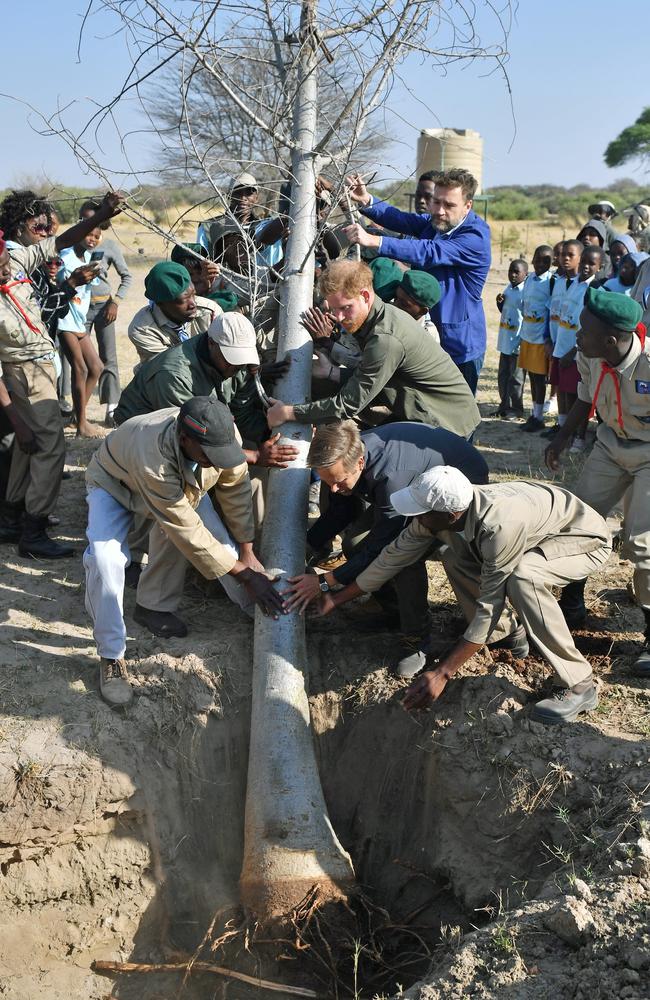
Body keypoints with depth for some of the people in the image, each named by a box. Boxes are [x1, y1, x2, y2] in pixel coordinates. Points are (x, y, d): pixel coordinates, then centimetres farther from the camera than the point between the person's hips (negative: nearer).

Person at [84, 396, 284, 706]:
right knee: (105, 558, -27)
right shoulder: (153, 458, -47)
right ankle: (111, 656, -11)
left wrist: (247, 554, -10)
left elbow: (235, 490, -14)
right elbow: (189, 532, -39)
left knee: (221, 537, -9)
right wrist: (245, 575, -33)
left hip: (182, 479, 6)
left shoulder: (224, 436, -33)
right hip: (115, 482, -6)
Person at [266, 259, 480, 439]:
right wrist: (331, 372, -1)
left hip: (450, 422, -9)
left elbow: (349, 405, -25)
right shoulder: (384, 314, 1)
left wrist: (287, 413, -17)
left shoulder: (385, 339, -30)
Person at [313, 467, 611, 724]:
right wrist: (336, 598, 0)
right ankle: (506, 630, 16)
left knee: (521, 578, -35)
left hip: (585, 540, -8)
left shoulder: (499, 525, -40)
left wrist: (441, 674, -32)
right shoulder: (439, 513, -18)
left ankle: (579, 685, -21)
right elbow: (394, 555, -5)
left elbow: (489, 607, -34)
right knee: (452, 555, -2)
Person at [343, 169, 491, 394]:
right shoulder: (434, 221, 5)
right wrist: (367, 201, -29)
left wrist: (374, 240, -43)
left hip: (458, 346, -7)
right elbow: (401, 219, -9)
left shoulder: (475, 237, -21)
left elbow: (429, 253, -34)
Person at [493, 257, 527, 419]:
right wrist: (499, 302, 0)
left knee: (515, 377, 3)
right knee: (503, 375, 15)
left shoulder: (526, 291, -16)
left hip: (518, 341, -8)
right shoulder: (508, 288, 8)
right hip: (505, 339, 8)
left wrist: (524, 340, -18)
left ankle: (516, 409, 14)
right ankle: (504, 405, 27)